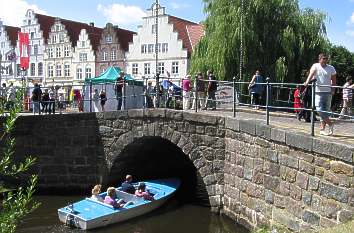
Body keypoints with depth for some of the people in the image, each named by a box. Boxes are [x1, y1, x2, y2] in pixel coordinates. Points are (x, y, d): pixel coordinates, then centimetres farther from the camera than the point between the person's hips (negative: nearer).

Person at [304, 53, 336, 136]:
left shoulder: (331, 68, 9)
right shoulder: (315, 66, 0)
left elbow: (334, 80, 12)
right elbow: (311, 73, -19)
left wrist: (332, 90, -1)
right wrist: (307, 81, -37)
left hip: (328, 92, 3)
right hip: (318, 91, -3)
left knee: (326, 110, 4)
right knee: (319, 109, -13)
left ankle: (322, 129, 13)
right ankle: (330, 124, 2)